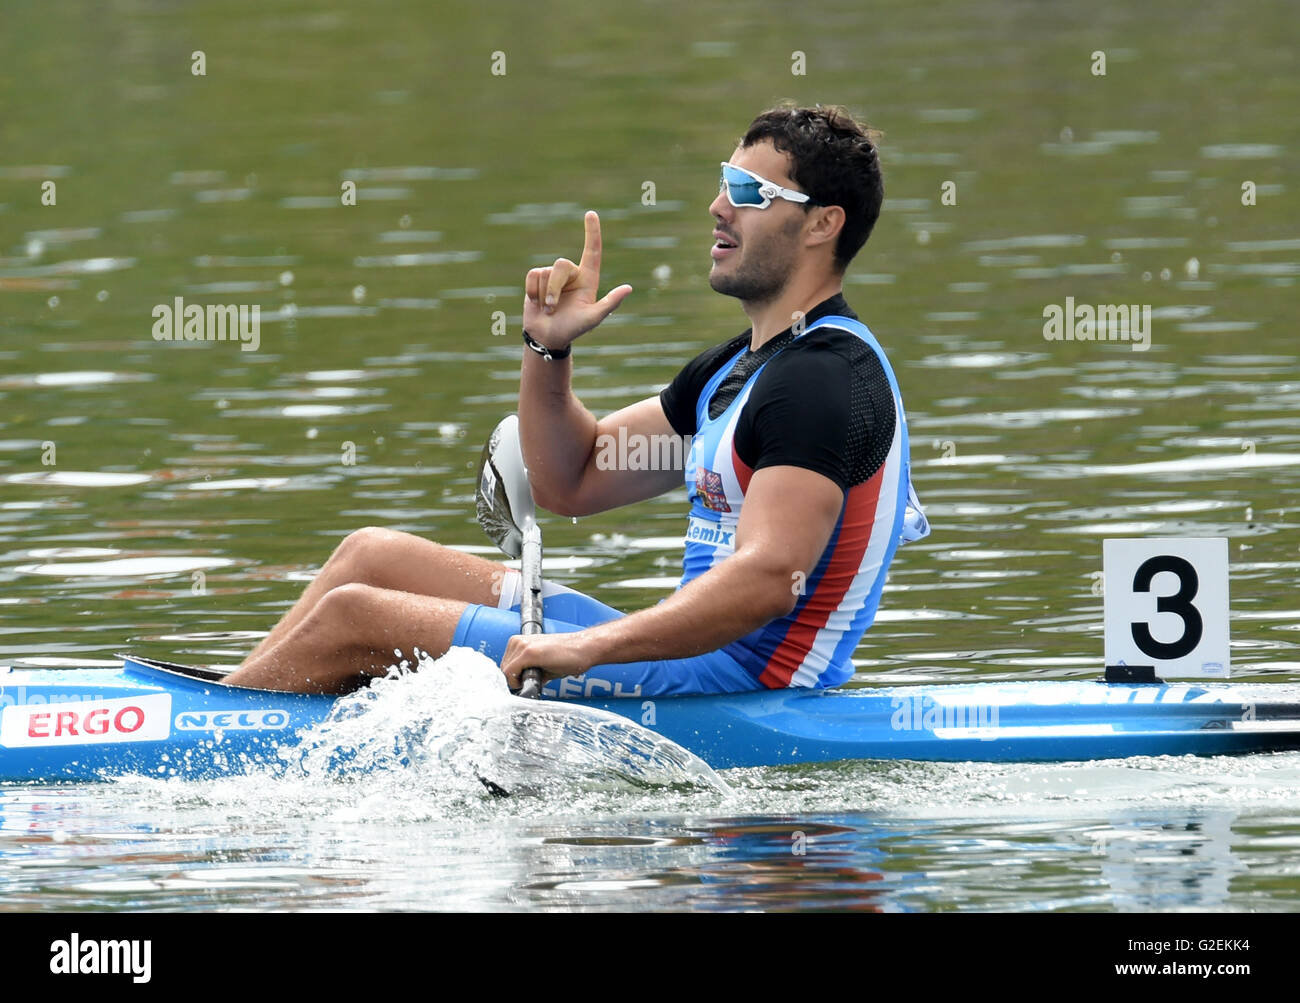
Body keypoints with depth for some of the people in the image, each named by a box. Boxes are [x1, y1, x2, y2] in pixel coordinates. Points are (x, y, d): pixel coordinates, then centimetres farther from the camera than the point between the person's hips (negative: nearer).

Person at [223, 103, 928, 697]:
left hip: (731, 682, -10)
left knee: (350, 617, -9)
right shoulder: (735, 369, 17)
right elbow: (572, 483, 23)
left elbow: (769, 579, -30)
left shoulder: (825, 378, -17)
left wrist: (588, 648, -38)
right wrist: (548, 349, 5)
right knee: (371, 555, 14)